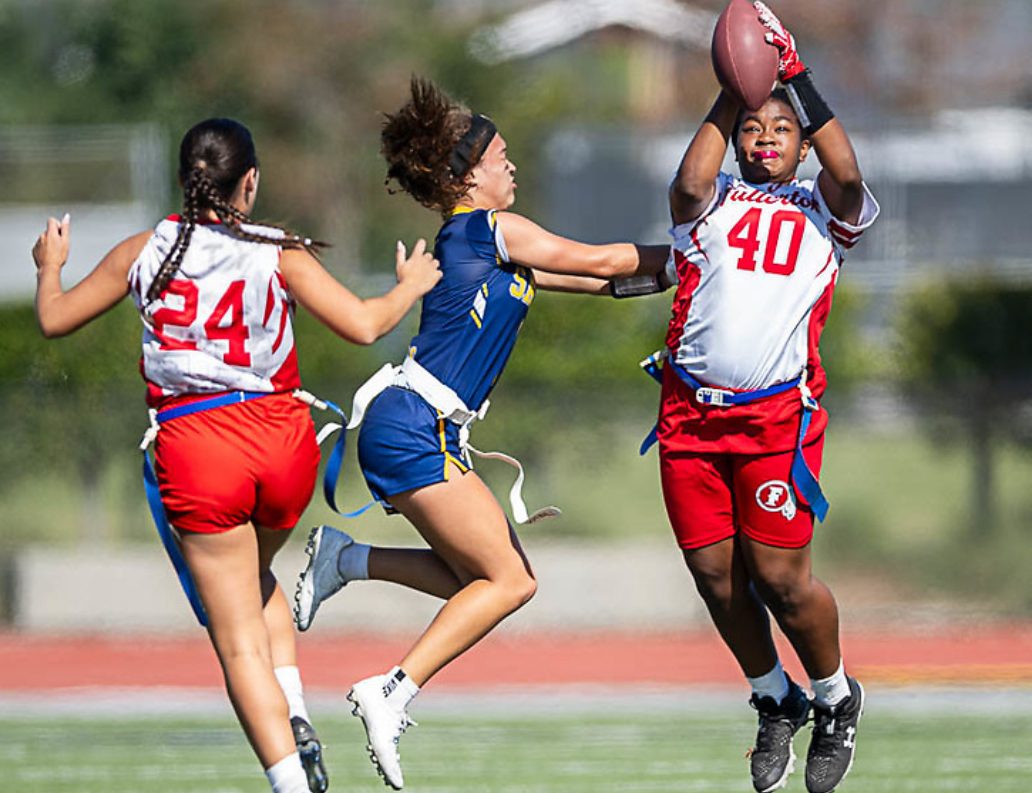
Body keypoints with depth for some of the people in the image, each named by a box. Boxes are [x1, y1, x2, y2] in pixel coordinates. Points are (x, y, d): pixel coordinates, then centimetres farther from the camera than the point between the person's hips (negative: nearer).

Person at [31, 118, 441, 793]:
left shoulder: (144, 254, 2)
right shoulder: (278, 255, -3)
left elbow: (54, 319, 13)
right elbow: (363, 326, -9)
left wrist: (51, 265, 35)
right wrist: (412, 286, 11)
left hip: (194, 448, -1)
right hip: (283, 438, 1)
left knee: (239, 642, 3)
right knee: (254, 574, 31)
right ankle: (294, 716, 11)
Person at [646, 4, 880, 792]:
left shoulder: (825, 211, 10)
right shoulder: (711, 203, 13)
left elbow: (847, 176, -12)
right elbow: (689, 181, -11)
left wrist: (798, 77, -13)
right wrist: (735, 90, -13)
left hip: (778, 415, -3)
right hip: (691, 414, 3)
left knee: (780, 576, -7)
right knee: (716, 574, 5)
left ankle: (837, 699, 17)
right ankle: (775, 701, 26)